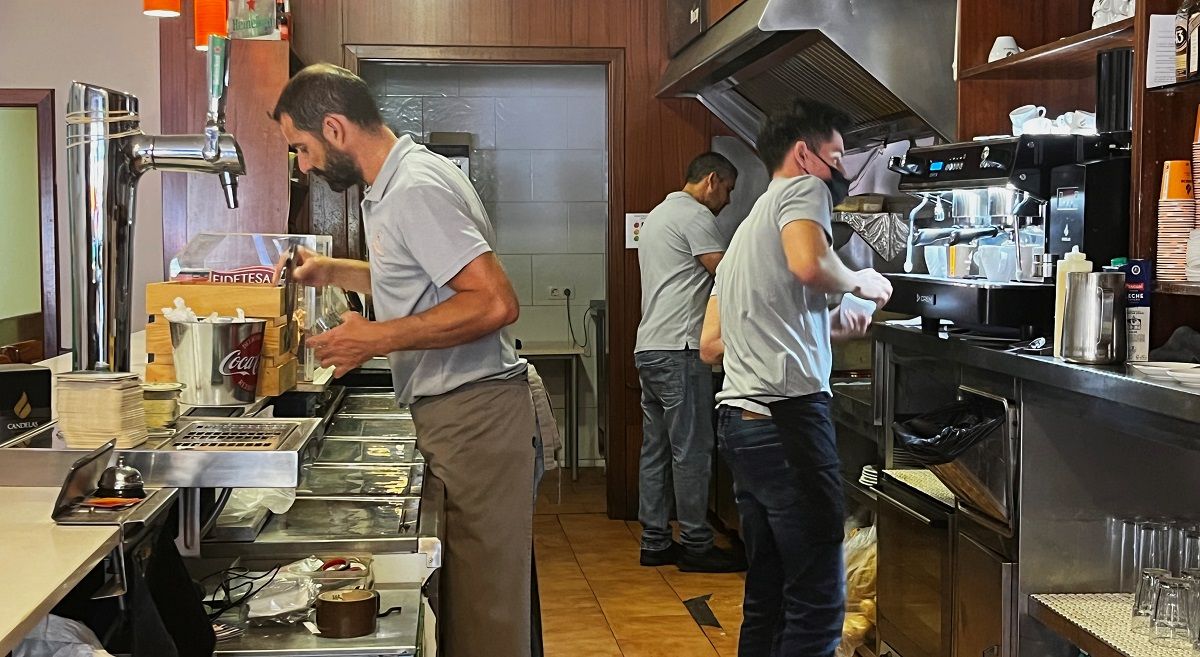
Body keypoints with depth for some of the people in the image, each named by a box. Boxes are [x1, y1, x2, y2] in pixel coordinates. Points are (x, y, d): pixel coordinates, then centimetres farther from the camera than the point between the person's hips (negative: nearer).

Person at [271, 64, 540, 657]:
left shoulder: (415, 190, -16)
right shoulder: (391, 186, 16)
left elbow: (495, 302, -24)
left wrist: (380, 338, -19)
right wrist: (332, 272, 21)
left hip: (472, 412, -10)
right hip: (449, 412, 10)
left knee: (483, 607, -4)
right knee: (462, 592, 12)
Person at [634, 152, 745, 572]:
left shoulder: (657, 215, 23)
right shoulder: (695, 216, -9)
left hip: (648, 348, 10)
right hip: (678, 349, -10)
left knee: (657, 449, 11)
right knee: (692, 450, -5)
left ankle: (655, 542, 15)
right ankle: (696, 545, 0)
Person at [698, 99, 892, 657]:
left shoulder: (747, 228, 28)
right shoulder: (802, 189, 1)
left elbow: (711, 345, 26)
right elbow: (809, 263, -23)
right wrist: (859, 283, -1)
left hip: (739, 419, 10)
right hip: (787, 414, -10)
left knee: (767, 598, 14)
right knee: (818, 602, -8)